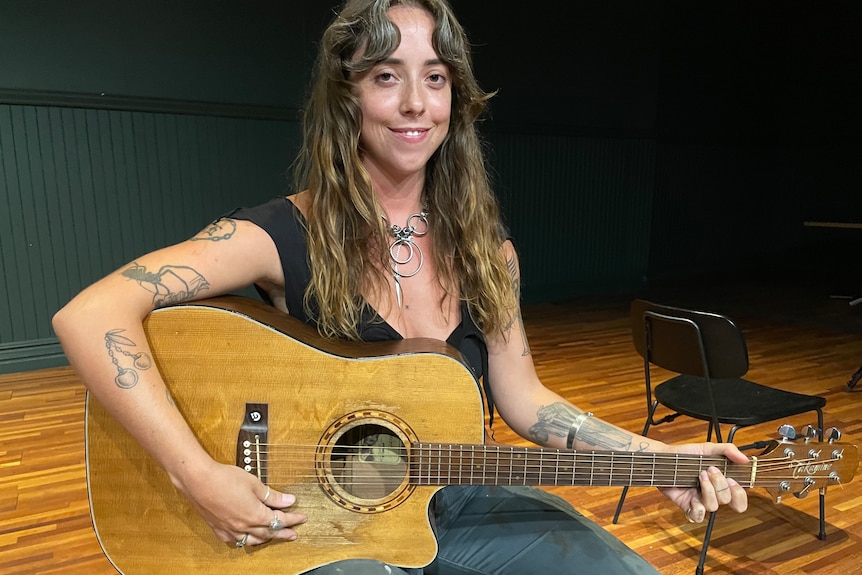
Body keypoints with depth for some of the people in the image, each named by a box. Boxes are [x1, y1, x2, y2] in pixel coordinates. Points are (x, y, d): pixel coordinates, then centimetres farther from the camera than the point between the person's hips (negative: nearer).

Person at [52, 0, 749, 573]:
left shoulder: (485, 247, -3)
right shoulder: (289, 234, -17)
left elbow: (521, 399, 0)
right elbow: (88, 315, -23)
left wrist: (659, 458, -9)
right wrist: (199, 476, -30)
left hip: (462, 500, 4)